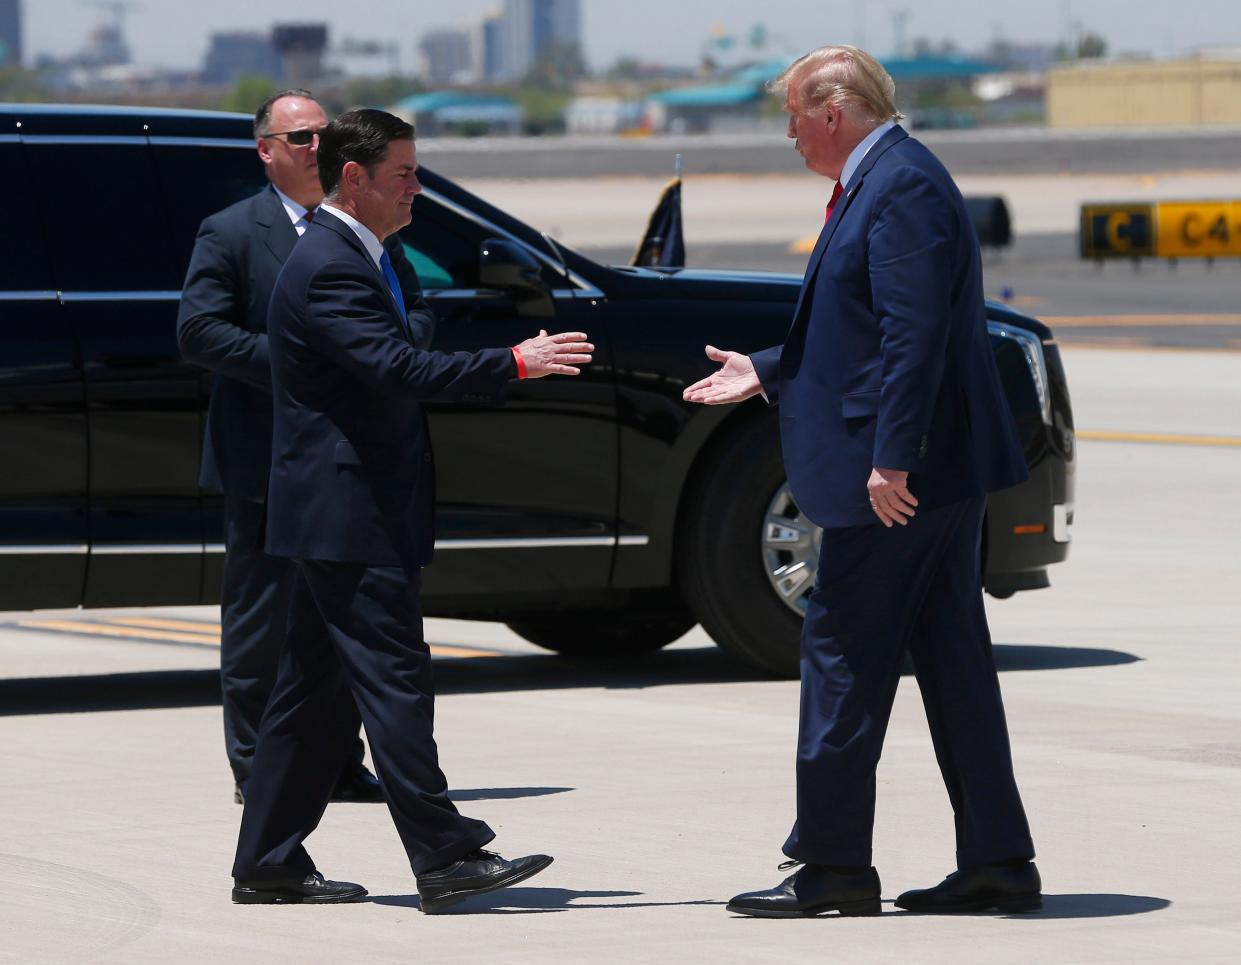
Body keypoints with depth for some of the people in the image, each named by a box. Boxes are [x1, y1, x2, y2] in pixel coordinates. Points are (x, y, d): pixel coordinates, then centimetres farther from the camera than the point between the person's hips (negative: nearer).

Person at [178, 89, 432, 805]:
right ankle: (255, 769, 5)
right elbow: (200, 330, -10)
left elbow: (419, 315, 14)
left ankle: (340, 763, 16)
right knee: (262, 616, -1)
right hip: (265, 462, -5)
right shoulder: (229, 234, 0)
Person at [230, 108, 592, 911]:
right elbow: (399, 367, -27)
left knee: (316, 692, 12)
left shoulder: (352, 259, 18)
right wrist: (514, 363, -27)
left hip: (339, 517, 11)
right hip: (349, 517, -11)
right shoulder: (328, 269, -17)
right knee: (394, 683, -11)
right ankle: (445, 859, -12)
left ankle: (269, 864, 15)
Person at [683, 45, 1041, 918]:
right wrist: (767, 373, 28)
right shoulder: (882, 183, 17)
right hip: (939, 473, 10)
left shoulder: (900, 188, -16)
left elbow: (914, 333, -24)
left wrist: (890, 456, -26)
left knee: (845, 656, -3)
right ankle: (996, 861, 12)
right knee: (952, 657, 10)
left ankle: (832, 863, 2)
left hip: (899, 478, -10)